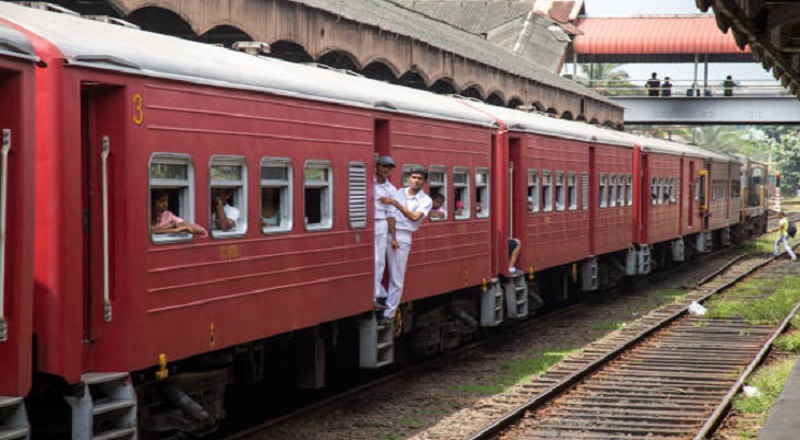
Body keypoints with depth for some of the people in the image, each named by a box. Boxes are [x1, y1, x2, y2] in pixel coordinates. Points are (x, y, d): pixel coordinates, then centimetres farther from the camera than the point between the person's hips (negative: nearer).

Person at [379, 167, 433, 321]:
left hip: (402, 239, -3)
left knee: (396, 280, -2)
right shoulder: (399, 192, 13)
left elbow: (415, 217, -16)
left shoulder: (425, 200, 1)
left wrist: (396, 204, -24)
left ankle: (389, 314, 2)